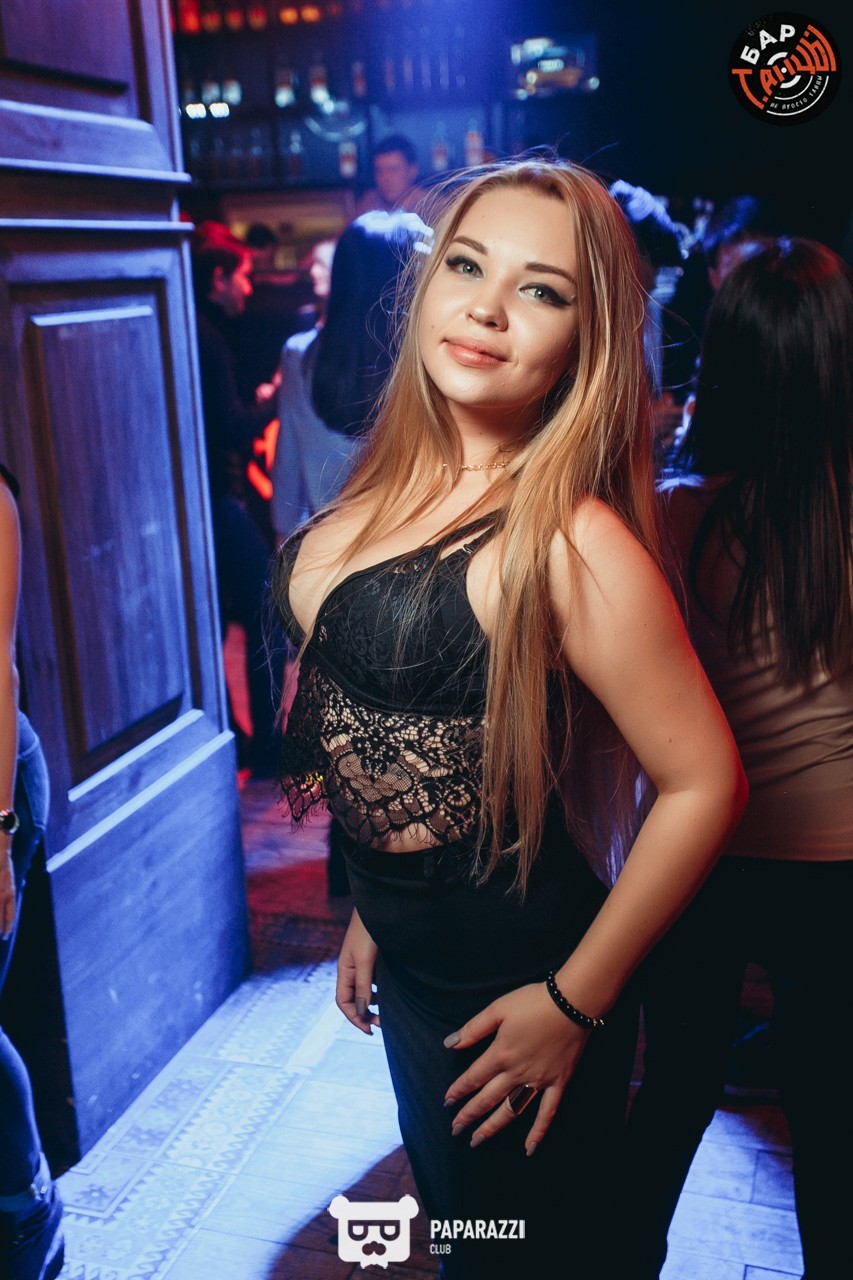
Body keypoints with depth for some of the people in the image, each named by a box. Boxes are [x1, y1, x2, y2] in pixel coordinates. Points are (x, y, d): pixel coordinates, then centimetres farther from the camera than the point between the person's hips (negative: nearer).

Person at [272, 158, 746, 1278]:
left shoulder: (565, 540, -25)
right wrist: (370, 911, 12)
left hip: (513, 984, -7)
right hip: (406, 955, 7)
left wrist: (576, 1004, -16)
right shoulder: (398, 488, -2)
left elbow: (703, 782, -23)